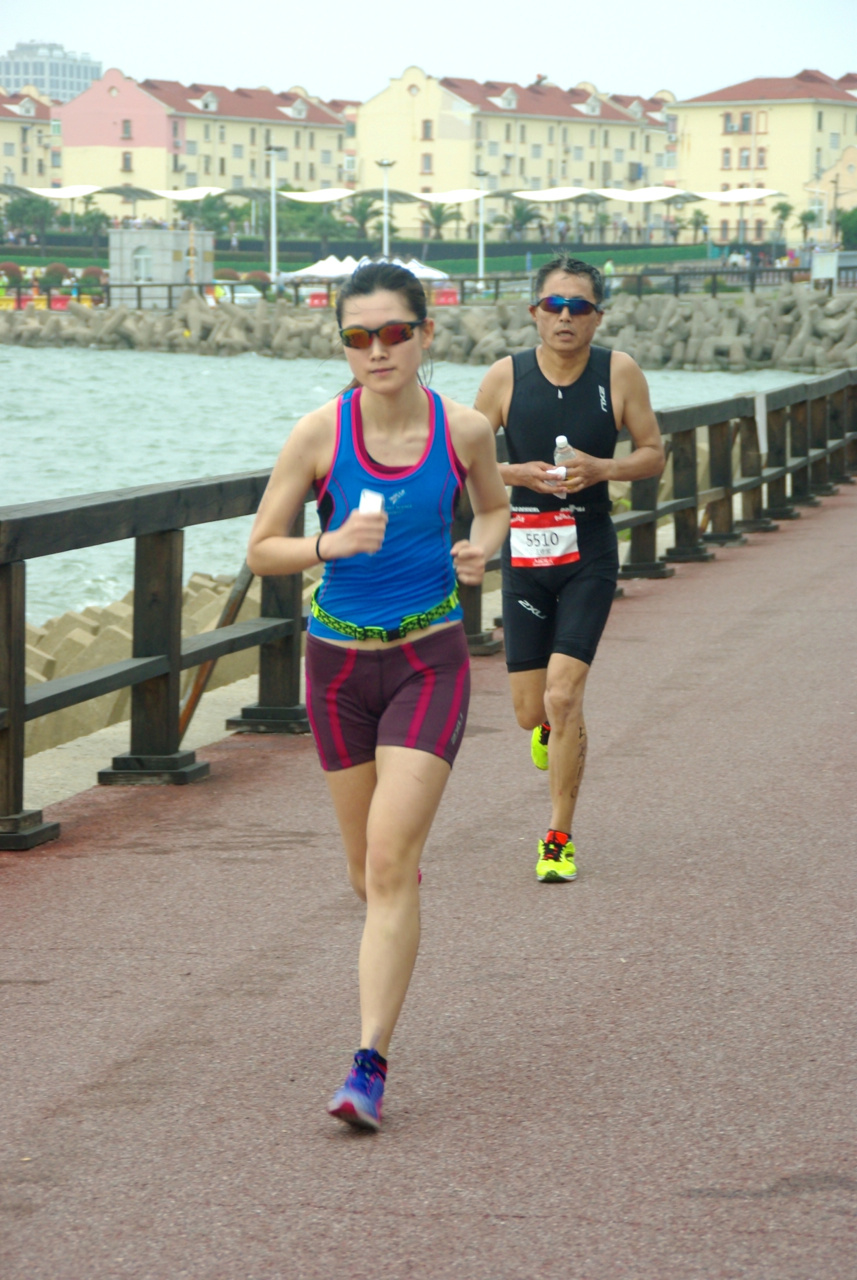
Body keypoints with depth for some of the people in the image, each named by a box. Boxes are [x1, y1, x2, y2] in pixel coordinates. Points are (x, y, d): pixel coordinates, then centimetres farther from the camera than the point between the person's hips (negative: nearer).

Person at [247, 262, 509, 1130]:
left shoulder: (464, 430, -7)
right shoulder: (320, 433, -10)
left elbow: (494, 506, 15)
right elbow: (261, 550, -3)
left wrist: (480, 549, -7)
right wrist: (332, 544, -21)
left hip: (429, 662, -1)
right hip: (340, 661, 1)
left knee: (391, 863, -14)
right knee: (366, 869, 14)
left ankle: (369, 1067, -13)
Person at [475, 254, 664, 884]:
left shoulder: (619, 372, -6)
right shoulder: (506, 376, -4)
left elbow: (654, 453, 3)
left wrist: (603, 468, -16)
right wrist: (520, 473, -15)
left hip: (590, 554, -2)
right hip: (525, 553, 2)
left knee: (563, 694, -14)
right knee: (530, 711, 5)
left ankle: (560, 839, 0)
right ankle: (551, 728, 46)